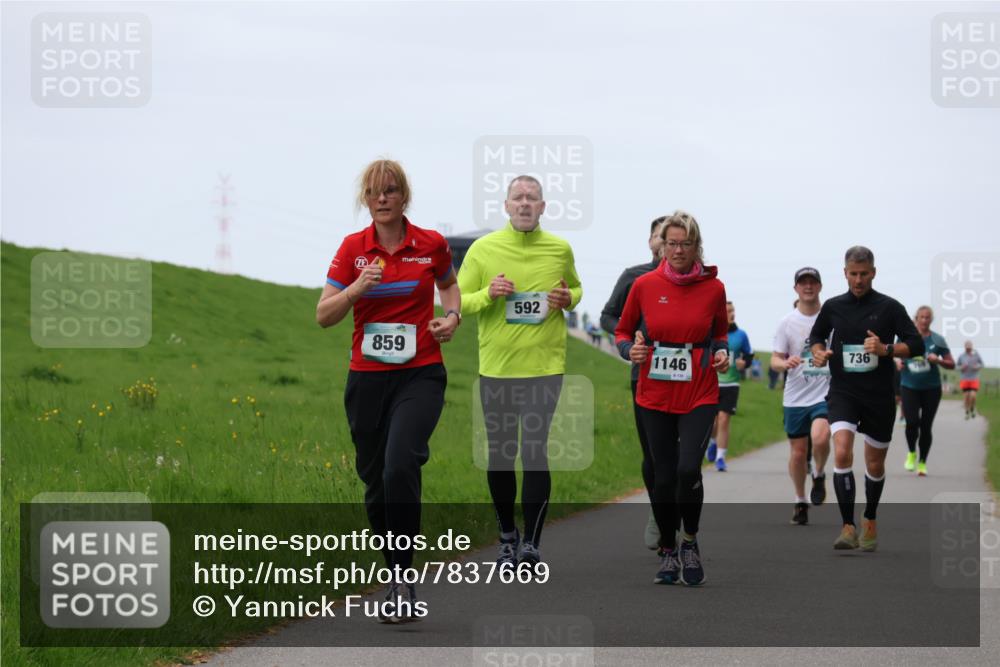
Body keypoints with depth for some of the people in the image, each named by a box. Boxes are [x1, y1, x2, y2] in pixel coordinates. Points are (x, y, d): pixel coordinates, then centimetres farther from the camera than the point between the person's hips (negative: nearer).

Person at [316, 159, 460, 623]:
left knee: (400, 467, -25)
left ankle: (403, 578, -19)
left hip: (420, 375, -3)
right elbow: (324, 316, 2)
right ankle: (398, 581, 23)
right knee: (375, 482, 7)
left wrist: (452, 315, 1)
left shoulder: (432, 245, 0)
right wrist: (357, 288, -16)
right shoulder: (352, 248, 2)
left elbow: (449, 284, 22)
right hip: (367, 378, 3)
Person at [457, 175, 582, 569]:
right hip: (495, 366, 1)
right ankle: (507, 534, 27)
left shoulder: (560, 249, 3)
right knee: (499, 455, 9)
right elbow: (457, 302, 3)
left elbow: (576, 289, 20)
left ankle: (532, 543, -9)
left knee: (535, 452, -11)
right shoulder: (483, 249, 0)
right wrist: (488, 294, -17)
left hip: (545, 364, -1)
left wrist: (568, 299, -3)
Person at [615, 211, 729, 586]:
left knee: (688, 469, -18)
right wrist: (630, 350, -10)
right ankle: (668, 552, 24)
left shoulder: (713, 287, -1)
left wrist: (722, 353, -4)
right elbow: (623, 332, 11)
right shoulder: (645, 285, -1)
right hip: (655, 396, 1)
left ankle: (690, 543, 6)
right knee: (663, 477, 5)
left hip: (699, 396, -1)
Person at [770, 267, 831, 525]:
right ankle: (800, 502, 24)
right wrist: (786, 363, -20)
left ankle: (819, 476, 5)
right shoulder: (787, 322, 2)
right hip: (795, 397, 2)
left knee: (820, 438, -25)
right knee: (798, 452, 5)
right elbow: (775, 360, 1)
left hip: (826, 393, -1)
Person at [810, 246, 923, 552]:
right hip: (842, 392, 0)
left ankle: (869, 522, 35)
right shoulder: (833, 307, 5)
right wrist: (819, 352, 0)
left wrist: (886, 349, -18)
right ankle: (848, 528, -22)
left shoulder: (889, 307, -2)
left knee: (875, 463, 11)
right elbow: (816, 335, 22)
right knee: (842, 453, -21)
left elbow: (916, 345, -2)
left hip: (879, 397, 0)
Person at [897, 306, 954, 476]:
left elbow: (951, 365, 4)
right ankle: (911, 453, 14)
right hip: (909, 387, 0)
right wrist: (897, 362, -4)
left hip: (931, 389, 0)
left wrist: (938, 360, -15)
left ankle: (922, 462, 20)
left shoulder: (937, 340, 1)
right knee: (912, 422, -15)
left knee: (926, 426, 2)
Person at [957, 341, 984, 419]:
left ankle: (972, 409, 15)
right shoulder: (961, 356, -1)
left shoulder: (976, 354, -4)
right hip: (964, 379, 1)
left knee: (973, 396, -13)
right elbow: (957, 367, 9)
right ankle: (967, 413, 15)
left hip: (974, 379, -1)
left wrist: (977, 367, -14)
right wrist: (962, 368, -13)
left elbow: (981, 364, 7)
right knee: (967, 396, -1)